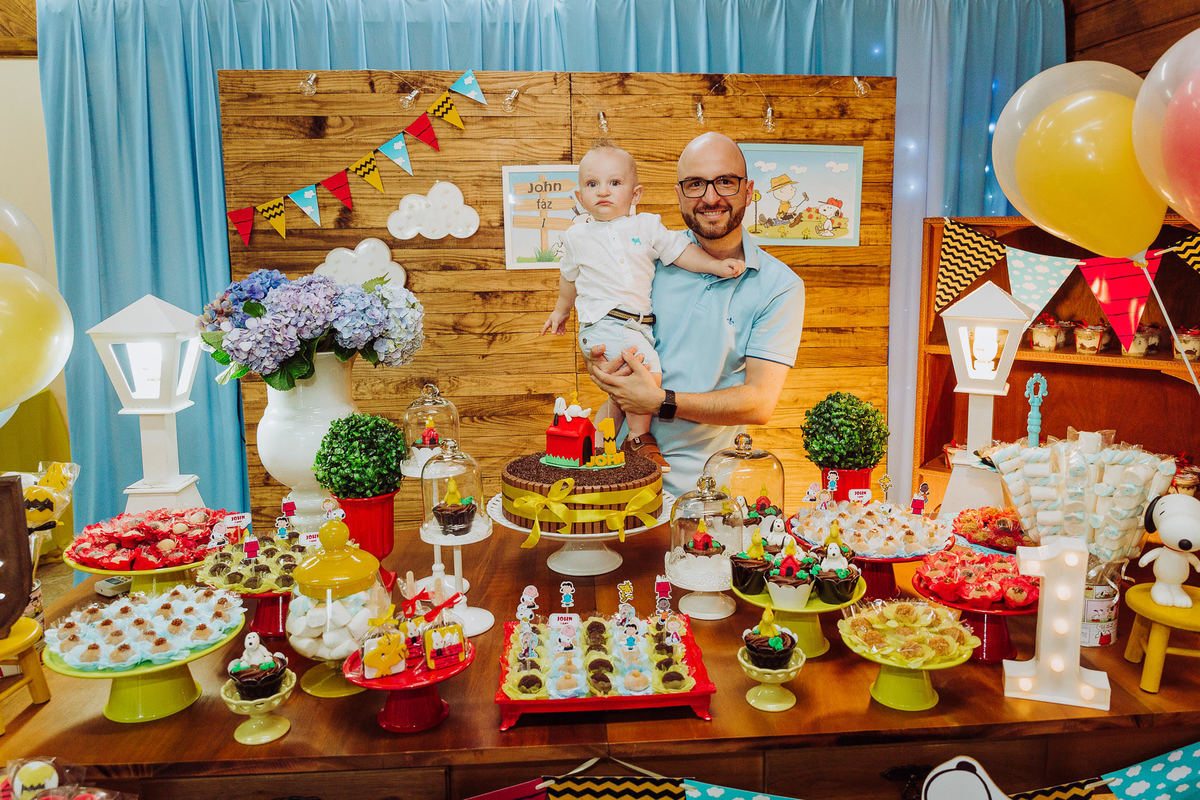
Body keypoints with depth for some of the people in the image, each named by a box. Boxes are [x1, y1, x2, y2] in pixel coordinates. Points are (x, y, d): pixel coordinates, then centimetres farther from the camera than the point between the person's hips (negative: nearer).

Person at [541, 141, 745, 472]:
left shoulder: (647, 225, 7)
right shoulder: (576, 236, 8)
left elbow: (680, 251, 10)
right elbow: (569, 276, 23)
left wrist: (716, 264, -2)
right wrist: (562, 309, 34)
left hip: (639, 326, 4)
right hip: (602, 323, -4)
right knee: (648, 373, -24)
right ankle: (641, 438, -5)